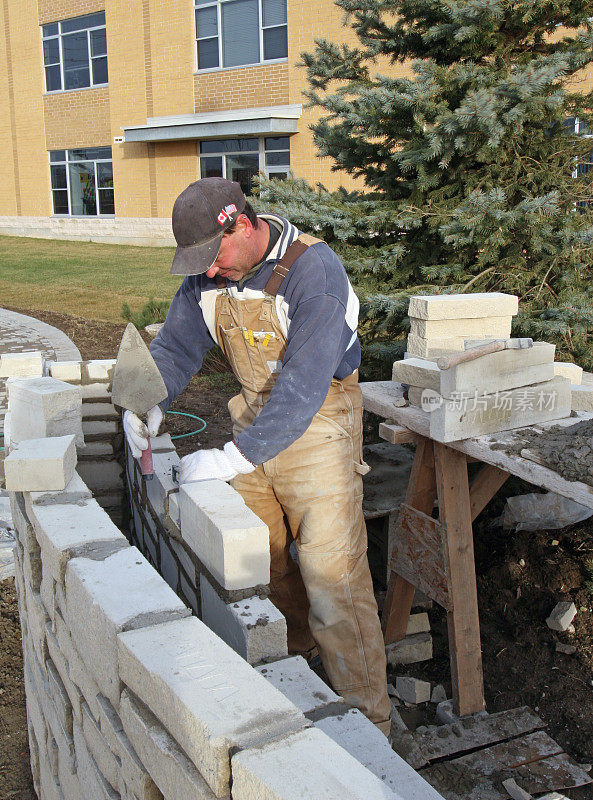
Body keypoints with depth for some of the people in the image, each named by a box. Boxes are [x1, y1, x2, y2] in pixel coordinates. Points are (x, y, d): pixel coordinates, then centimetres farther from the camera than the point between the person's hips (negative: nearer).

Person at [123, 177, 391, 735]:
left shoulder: (313, 270, -25)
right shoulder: (207, 273, -2)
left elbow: (304, 385, -31)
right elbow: (176, 346, 8)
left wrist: (233, 458, -34)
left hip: (317, 422, -7)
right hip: (254, 416, 7)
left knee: (332, 574, -8)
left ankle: (367, 720, 6)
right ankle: (295, 646, 40)